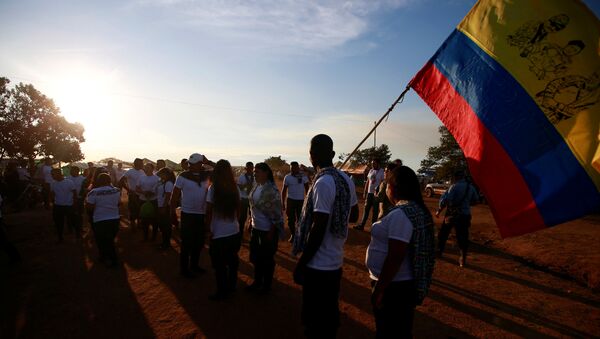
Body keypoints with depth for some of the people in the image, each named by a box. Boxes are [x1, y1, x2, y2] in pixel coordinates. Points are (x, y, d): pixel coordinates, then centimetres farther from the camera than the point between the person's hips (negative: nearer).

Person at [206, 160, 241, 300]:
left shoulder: (213, 188, -13)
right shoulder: (235, 187, -2)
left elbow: (209, 212, -11)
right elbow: (237, 208, 6)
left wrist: (209, 229, 0)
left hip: (219, 234, -4)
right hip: (234, 232, 4)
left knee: (219, 265, 11)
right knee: (232, 261, 21)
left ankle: (222, 291, 23)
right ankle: (231, 286, 36)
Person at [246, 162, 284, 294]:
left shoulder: (271, 190, -21)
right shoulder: (257, 186, 4)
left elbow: (276, 213, -20)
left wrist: (271, 232, -18)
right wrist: (251, 223, 13)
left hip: (268, 229, -8)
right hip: (256, 228, 8)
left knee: (267, 258, 9)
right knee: (255, 256, 20)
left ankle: (267, 285, 28)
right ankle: (257, 281, 39)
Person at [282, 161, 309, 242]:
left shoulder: (303, 176, -5)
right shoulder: (287, 177, -3)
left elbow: (307, 189, 2)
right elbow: (284, 191, 3)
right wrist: (283, 203, 0)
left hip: (301, 200, -1)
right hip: (290, 200, 1)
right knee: (291, 219, 7)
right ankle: (292, 235, 22)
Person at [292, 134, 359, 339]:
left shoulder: (323, 183, -22)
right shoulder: (346, 180, 3)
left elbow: (318, 228, -23)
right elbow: (353, 216, 14)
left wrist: (301, 263, -14)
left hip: (318, 264, -8)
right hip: (336, 261, 8)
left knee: (315, 319, 9)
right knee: (330, 313, 23)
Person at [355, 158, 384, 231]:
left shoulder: (382, 172, -8)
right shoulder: (371, 171, 10)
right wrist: (364, 192, 10)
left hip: (376, 194, -6)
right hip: (369, 193, 6)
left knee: (375, 210, 3)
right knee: (366, 209, 7)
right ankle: (361, 225, 10)